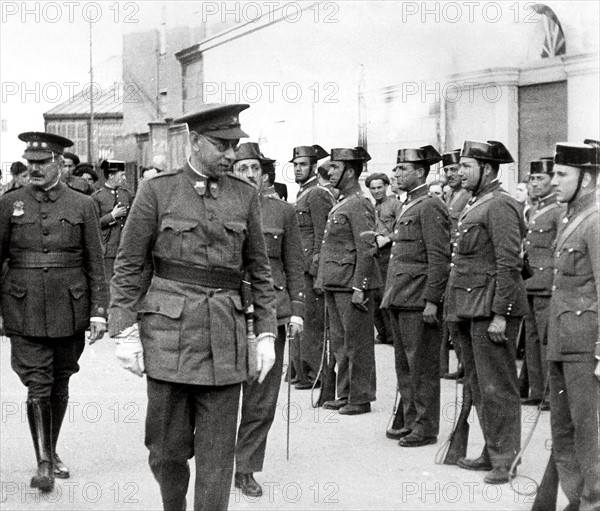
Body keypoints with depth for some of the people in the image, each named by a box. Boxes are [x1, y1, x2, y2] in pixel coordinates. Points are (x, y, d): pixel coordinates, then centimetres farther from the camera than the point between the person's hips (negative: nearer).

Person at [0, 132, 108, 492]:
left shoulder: (82, 205, 3)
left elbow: (96, 263, 3)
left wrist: (99, 311, -4)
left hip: (69, 309, 1)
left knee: (60, 384, 12)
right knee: (38, 386, -8)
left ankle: (52, 452, 29)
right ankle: (43, 463, -3)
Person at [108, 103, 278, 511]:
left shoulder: (245, 195, 8)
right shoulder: (157, 190, 1)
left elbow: (260, 270, 11)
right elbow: (128, 266, 1)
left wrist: (267, 334, 6)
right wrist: (125, 331, -5)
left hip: (226, 333, 2)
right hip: (168, 330, -2)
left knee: (217, 452, 2)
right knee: (168, 447, 5)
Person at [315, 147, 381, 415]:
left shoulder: (359, 204, -13)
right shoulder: (340, 203, 16)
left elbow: (367, 250, -18)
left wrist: (359, 287, -20)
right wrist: (325, 279, 19)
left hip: (351, 285, -9)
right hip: (334, 283, 9)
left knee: (357, 343, -1)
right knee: (340, 343, 14)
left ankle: (361, 398, 6)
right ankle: (345, 394, 22)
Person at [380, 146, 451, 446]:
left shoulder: (430, 207, -11)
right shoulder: (408, 207, 18)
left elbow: (439, 258, -16)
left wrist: (431, 300, -19)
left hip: (419, 301, -9)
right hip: (400, 298, 9)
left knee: (422, 367, -2)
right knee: (405, 365, 14)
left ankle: (426, 428, 5)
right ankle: (411, 421, 22)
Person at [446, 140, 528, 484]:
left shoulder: (500, 206, -13)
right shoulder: (476, 205, 17)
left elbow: (509, 265, -18)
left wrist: (499, 315, -21)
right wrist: (460, 314, 20)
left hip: (491, 310, -10)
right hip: (472, 310, 10)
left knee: (497, 388, -5)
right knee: (480, 387, 14)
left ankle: (505, 461, 1)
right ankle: (493, 453, 23)